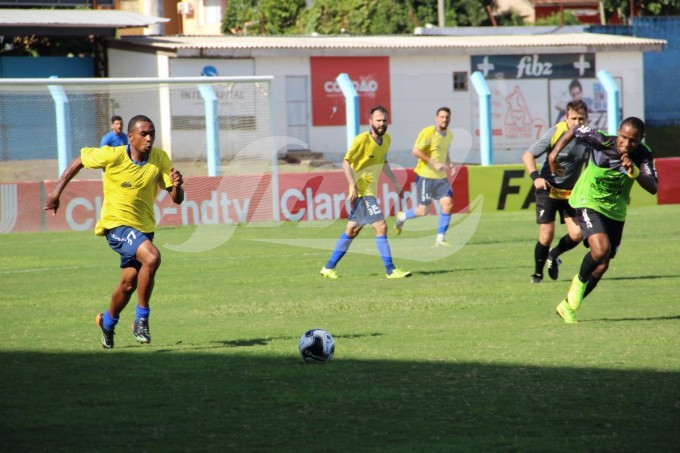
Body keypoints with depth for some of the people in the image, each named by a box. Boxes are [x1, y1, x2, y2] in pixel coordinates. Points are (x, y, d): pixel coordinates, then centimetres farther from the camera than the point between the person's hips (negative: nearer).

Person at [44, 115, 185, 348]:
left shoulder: (160, 159, -7)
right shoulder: (112, 156, -18)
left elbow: (177, 199, -7)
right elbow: (79, 161, -2)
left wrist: (177, 185, -30)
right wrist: (56, 192, -1)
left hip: (144, 227, 6)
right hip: (117, 224, -6)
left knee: (129, 283, 13)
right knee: (152, 257, -29)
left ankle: (108, 321, 43)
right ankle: (142, 318, -15)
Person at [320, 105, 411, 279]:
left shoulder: (386, 139, 7)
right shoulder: (362, 140, -17)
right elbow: (346, 162, -17)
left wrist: (395, 183, 22)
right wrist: (352, 185, -26)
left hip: (371, 191, 9)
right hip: (361, 191, -9)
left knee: (352, 230, 14)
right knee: (381, 226, -14)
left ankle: (329, 268, 21)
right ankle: (391, 270, -11)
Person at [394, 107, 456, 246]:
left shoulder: (449, 135, 9)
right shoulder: (428, 132, -15)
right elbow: (415, 151, -20)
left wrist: (449, 165, 7)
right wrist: (434, 163, -24)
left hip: (441, 177, 6)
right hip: (425, 176, -6)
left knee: (448, 203, -10)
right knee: (423, 210, -2)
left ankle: (440, 238, 0)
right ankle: (402, 217, 30)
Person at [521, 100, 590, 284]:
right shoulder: (555, 133, -16)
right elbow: (528, 155, -14)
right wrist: (536, 176, -30)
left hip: (571, 192, 3)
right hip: (548, 189, -3)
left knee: (577, 234, -7)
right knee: (546, 235, -8)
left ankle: (554, 255, 24)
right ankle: (538, 273, 14)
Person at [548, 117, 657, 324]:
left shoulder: (643, 155, -16)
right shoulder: (602, 141, -23)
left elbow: (653, 188, -24)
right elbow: (574, 130, -5)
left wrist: (635, 172, -40)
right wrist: (554, 153, -3)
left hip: (615, 211, 4)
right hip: (589, 203, -4)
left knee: (601, 267, 7)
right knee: (601, 250, -28)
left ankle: (568, 306, 24)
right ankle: (580, 281, 2)